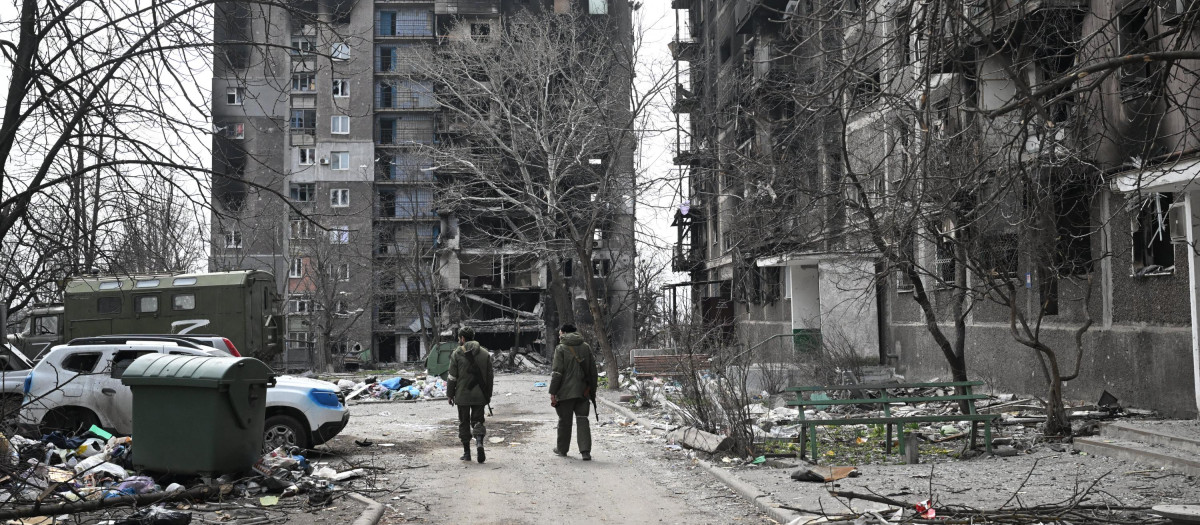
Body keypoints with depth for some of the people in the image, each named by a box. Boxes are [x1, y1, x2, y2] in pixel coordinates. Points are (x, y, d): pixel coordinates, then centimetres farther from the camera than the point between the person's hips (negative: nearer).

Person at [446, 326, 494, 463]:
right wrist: (488, 395, 14)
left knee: (464, 423, 9)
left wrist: (450, 394, 5)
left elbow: (452, 377, -4)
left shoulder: (457, 353, -5)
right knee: (478, 421, 9)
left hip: (462, 395, -2)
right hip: (480, 396, 2)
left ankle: (467, 452, 11)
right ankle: (479, 442, -18)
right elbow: (490, 376, 7)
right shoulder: (485, 353, 4)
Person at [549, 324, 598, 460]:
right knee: (583, 420, 4)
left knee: (564, 421, 9)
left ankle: (562, 449, 23)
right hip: (583, 392, 4)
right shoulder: (586, 347, 8)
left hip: (566, 392, -4)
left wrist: (553, 393, -8)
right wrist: (593, 390, 18)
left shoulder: (560, 348, -7)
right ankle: (585, 451, -5)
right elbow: (593, 371, 11)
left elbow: (557, 372, -12)